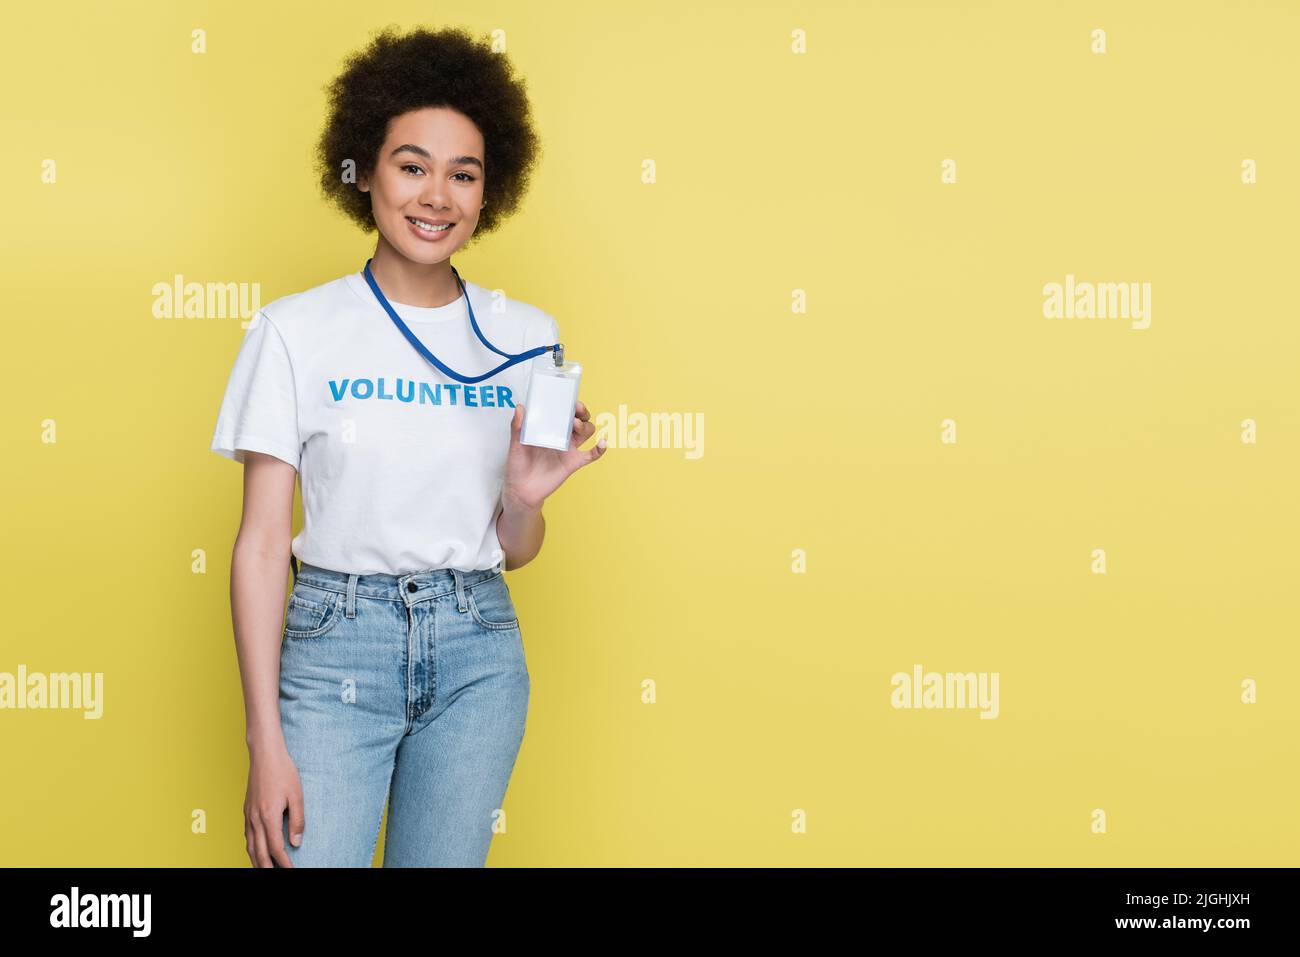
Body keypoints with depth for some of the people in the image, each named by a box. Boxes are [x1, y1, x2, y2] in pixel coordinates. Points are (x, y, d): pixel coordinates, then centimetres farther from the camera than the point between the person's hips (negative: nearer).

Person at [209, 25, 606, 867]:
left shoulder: (524, 336, 3)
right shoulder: (296, 331, -5)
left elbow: (514, 552, 9)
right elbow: (262, 542, -6)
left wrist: (526, 496, -14)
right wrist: (265, 744, -9)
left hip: (479, 649, 3)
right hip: (336, 645, -3)